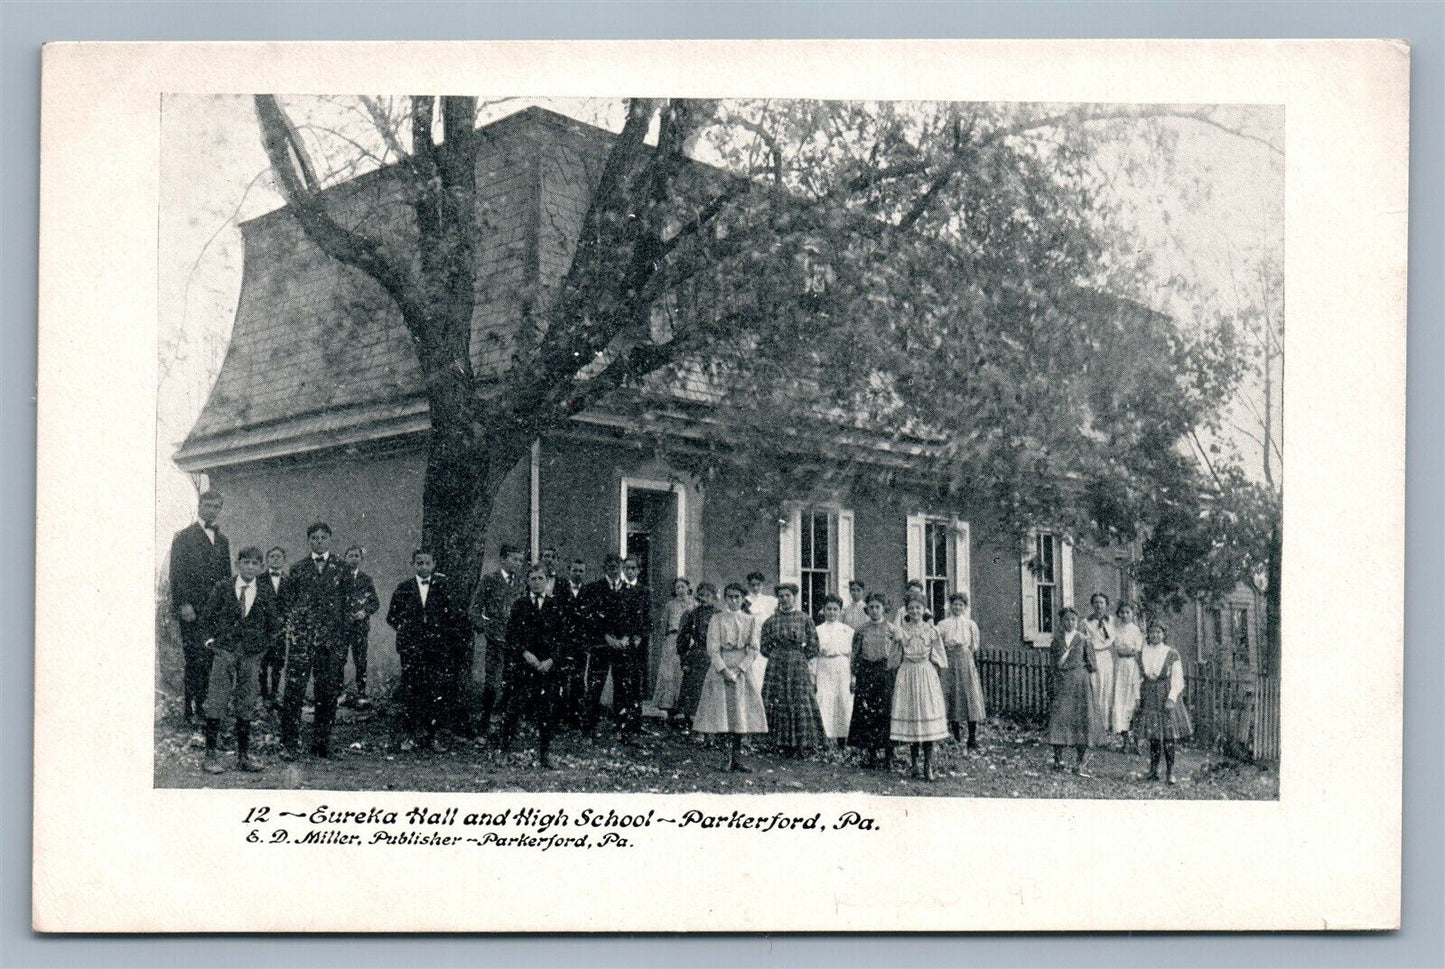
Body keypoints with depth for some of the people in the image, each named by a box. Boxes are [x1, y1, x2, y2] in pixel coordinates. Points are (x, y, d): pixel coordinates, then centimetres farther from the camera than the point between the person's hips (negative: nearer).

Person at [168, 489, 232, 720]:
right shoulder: (184, 536, 2)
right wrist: (184, 604, -13)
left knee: (212, 660, 0)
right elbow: (177, 574, -4)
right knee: (196, 660, -8)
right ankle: (190, 711, -3)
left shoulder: (222, 539, 18)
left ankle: (205, 708, 4)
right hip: (192, 610, -5)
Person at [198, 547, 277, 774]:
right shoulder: (222, 589, 4)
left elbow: (272, 627, 14)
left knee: (245, 707, 5)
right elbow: (207, 618, 8)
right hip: (224, 651, -2)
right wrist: (212, 639, -2)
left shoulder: (264, 597, 6)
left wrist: (262, 647, 3)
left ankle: (243, 756, 10)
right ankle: (211, 755, -3)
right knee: (216, 704, -5)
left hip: (251, 655, 2)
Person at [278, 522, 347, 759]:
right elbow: (285, 598, 15)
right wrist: (295, 617, 3)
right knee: (294, 689, -6)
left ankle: (321, 743, 11)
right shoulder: (298, 569, 12)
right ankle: (289, 743, -3)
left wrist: (339, 620, 2)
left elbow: (349, 600, 10)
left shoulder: (341, 569, 9)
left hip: (331, 637, 0)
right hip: (301, 636, 0)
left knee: (328, 691, 2)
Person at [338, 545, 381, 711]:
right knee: (339, 660, -5)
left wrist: (365, 611, -8)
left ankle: (361, 694, 7)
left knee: (360, 660, 2)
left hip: (360, 624, 1)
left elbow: (376, 602, 10)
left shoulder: (366, 579, 12)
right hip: (341, 624, -1)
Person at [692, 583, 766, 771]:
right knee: (723, 713, -5)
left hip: (743, 671, 2)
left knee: (741, 714, -1)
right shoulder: (717, 619, 3)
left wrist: (739, 669, -9)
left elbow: (753, 650, 4)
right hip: (721, 669, -2)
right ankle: (728, 757, -2)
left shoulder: (750, 621, 9)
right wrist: (724, 670, -14)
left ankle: (737, 758, 3)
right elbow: (713, 649, -3)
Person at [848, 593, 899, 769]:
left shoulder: (892, 629, 2)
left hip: (885, 673, -2)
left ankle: (889, 757, -3)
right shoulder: (861, 630, 8)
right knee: (865, 713, 0)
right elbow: (855, 654, 11)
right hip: (865, 673, 3)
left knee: (886, 713, -7)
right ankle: (872, 755, 8)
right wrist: (854, 675, 4)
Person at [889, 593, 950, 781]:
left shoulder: (931, 630, 4)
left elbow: (938, 657, 8)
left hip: (927, 674, 0)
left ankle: (928, 766, -4)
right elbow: (895, 658, 10)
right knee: (910, 718, 0)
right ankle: (914, 765, 8)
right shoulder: (901, 630, 4)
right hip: (907, 675, 0)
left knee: (929, 719, -5)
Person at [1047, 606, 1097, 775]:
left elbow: (1091, 665, 5)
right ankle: (1058, 759, 1)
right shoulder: (1056, 641, 11)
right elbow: (1052, 665, 13)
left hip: (1080, 683, -2)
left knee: (1081, 720, -4)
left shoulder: (1084, 640, 5)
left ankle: (1080, 764, -1)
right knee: (1058, 718, -6)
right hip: (1060, 684, 2)